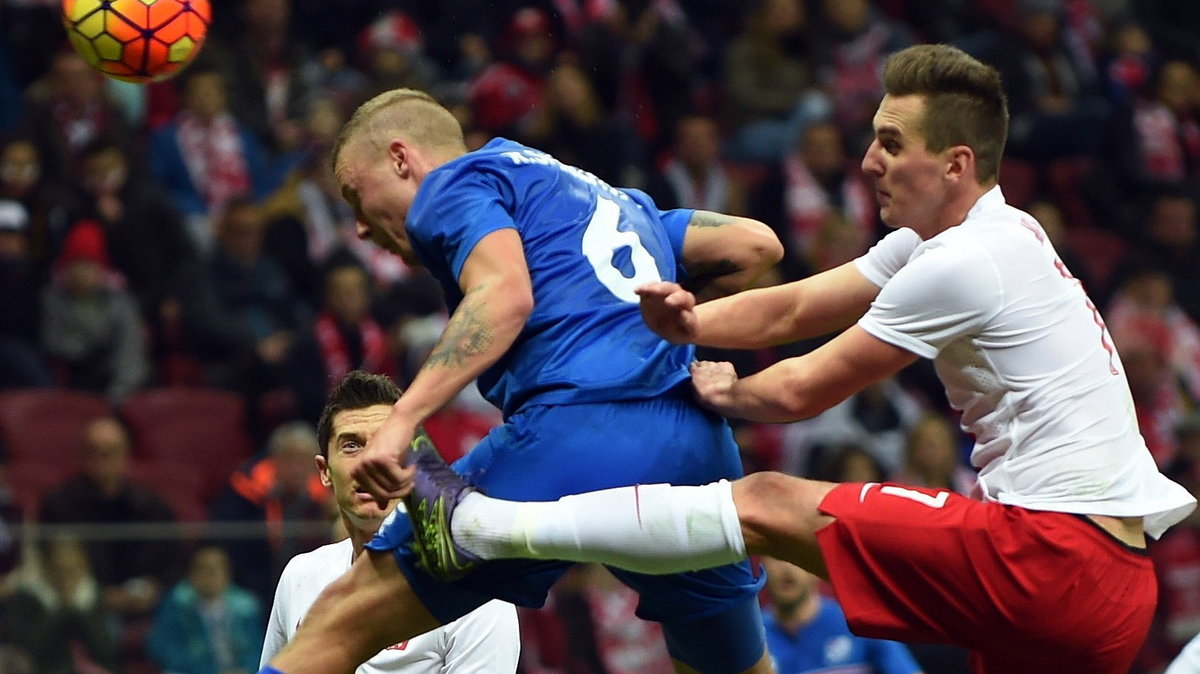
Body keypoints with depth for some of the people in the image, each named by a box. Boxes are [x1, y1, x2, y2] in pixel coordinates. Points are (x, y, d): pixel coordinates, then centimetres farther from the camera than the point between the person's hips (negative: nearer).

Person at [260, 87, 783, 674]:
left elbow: (506, 293, -10)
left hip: (574, 436, -7)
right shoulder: (605, 196, 33)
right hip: (698, 446, 7)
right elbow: (756, 245, 31)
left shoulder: (457, 182, 11)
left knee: (343, 621, 2)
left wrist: (403, 418, -19)